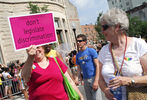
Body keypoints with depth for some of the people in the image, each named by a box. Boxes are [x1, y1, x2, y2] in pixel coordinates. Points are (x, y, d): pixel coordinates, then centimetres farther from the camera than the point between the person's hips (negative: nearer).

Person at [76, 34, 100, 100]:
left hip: (93, 78, -5)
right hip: (85, 80, 5)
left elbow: (97, 66, -10)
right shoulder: (78, 55, 9)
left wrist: (96, 80, -17)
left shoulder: (91, 51, -7)